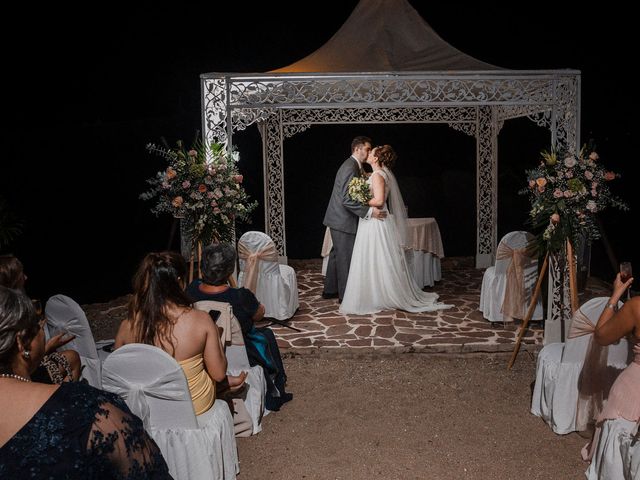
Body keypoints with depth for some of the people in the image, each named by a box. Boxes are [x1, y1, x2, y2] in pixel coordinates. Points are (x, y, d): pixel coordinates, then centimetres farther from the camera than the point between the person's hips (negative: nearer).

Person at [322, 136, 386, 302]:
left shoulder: (354, 166, 13)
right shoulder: (350, 168, -21)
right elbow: (347, 200, -27)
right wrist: (369, 211, -29)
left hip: (339, 219, 11)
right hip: (343, 220, -11)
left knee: (337, 254, 18)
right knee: (346, 257, -1)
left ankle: (330, 290, 29)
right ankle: (345, 295, 10)